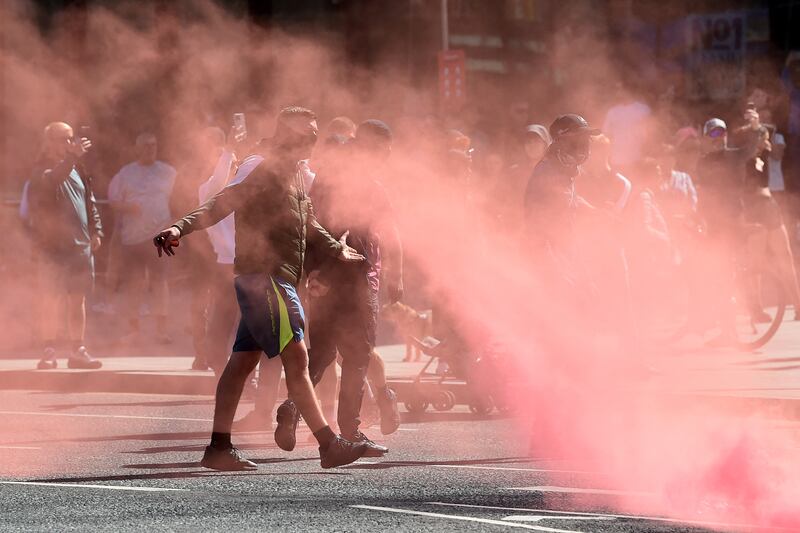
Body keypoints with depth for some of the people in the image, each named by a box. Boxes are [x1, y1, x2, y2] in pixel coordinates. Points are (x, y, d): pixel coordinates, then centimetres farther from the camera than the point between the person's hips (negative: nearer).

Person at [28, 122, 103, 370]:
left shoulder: (76, 170, 14)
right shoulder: (42, 170, -6)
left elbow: (89, 202, 20)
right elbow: (49, 181, -31)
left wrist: (95, 230, 9)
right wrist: (73, 156, -38)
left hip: (80, 245, 6)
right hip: (53, 245, -6)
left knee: (78, 299, 6)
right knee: (53, 298, -6)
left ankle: (77, 350, 11)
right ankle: (49, 351, -1)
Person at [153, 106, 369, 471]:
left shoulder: (294, 176, 19)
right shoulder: (262, 170, -11)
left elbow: (309, 227, 29)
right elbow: (221, 204, -20)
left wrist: (337, 249, 15)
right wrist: (180, 228, -33)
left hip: (278, 279, 10)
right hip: (263, 275, -10)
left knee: (243, 361, 10)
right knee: (295, 357, -12)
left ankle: (219, 447, 12)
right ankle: (328, 444, -15)